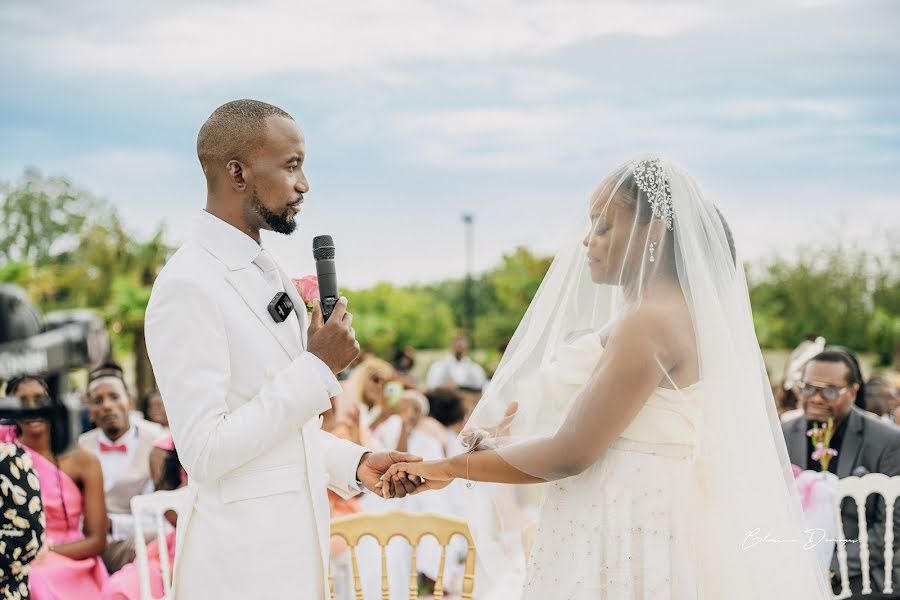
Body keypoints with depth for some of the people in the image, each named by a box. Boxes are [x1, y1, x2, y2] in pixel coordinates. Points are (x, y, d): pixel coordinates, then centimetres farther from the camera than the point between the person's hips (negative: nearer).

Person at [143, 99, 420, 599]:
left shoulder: (271, 275, 10)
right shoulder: (188, 285, -17)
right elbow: (204, 452, -21)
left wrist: (355, 464, 4)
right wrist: (318, 367, -18)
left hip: (298, 546, 8)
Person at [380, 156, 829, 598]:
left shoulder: (651, 320, -18)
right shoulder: (670, 311, 12)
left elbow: (572, 454, -20)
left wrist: (451, 467, -9)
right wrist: (509, 442, 3)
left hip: (630, 540, -9)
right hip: (625, 527, 9)